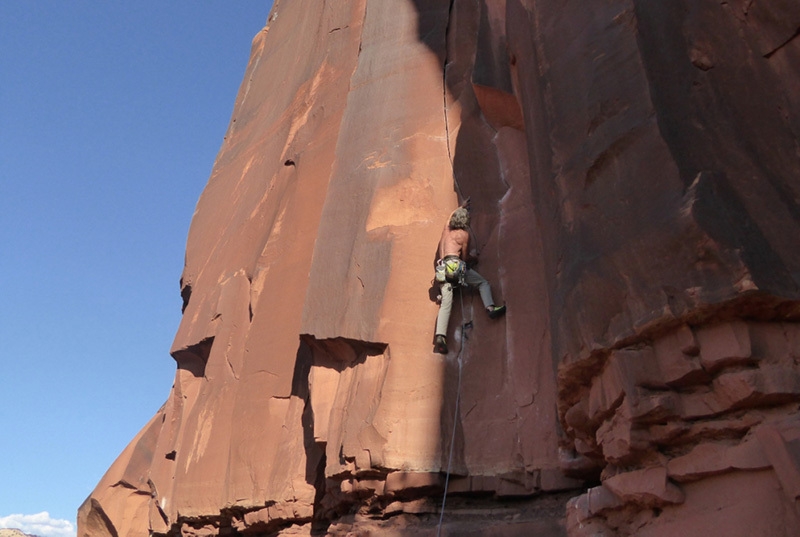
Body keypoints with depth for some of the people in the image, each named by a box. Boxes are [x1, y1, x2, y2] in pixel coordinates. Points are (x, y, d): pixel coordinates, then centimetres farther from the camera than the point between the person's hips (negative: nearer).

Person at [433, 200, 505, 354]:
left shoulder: (446, 229, 23)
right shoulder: (464, 234, 8)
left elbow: (452, 214, 47)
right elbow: (465, 256, 11)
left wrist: (461, 207, 63)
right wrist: (474, 258, 32)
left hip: (443, 268, 5)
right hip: (455, 265, -5)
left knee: (445, 303, -7)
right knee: (483, 283, 6)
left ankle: (440, 336, -23)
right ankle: (490, 308, -20)